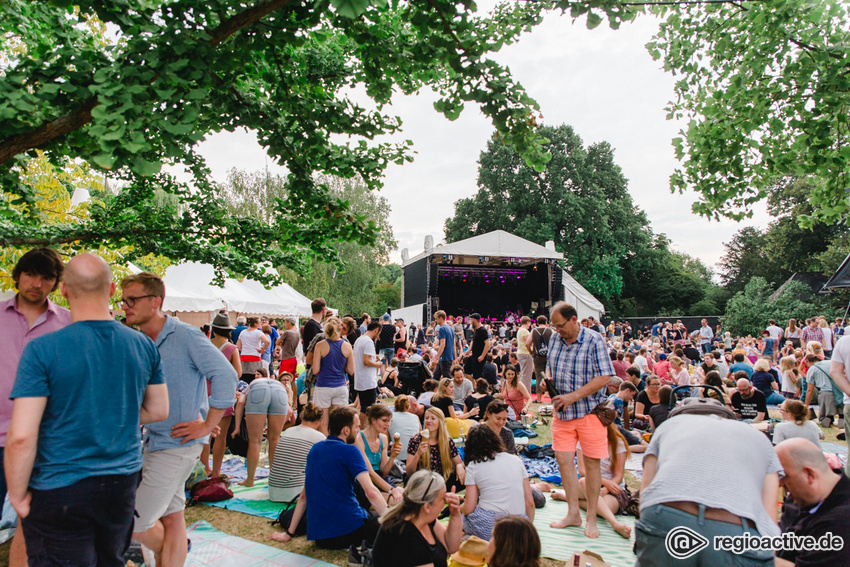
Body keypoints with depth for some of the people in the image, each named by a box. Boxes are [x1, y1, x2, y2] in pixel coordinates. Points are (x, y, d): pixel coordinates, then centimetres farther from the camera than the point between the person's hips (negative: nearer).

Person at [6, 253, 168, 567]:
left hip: (59, 490, -4)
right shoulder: (144, 346, -3)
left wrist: (18, 497, -5)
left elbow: (20, 437, -18)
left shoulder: (42, 350, -16)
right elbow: (158, 411, 7)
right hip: (123, 482, 4)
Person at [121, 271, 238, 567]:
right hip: (154, 441, 6)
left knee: (135, 524, 0)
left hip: (177, 445, -6)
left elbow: (226, 375, -21)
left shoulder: (185, 335, -15)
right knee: (171, 516, 16)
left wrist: (208, 425, -17)